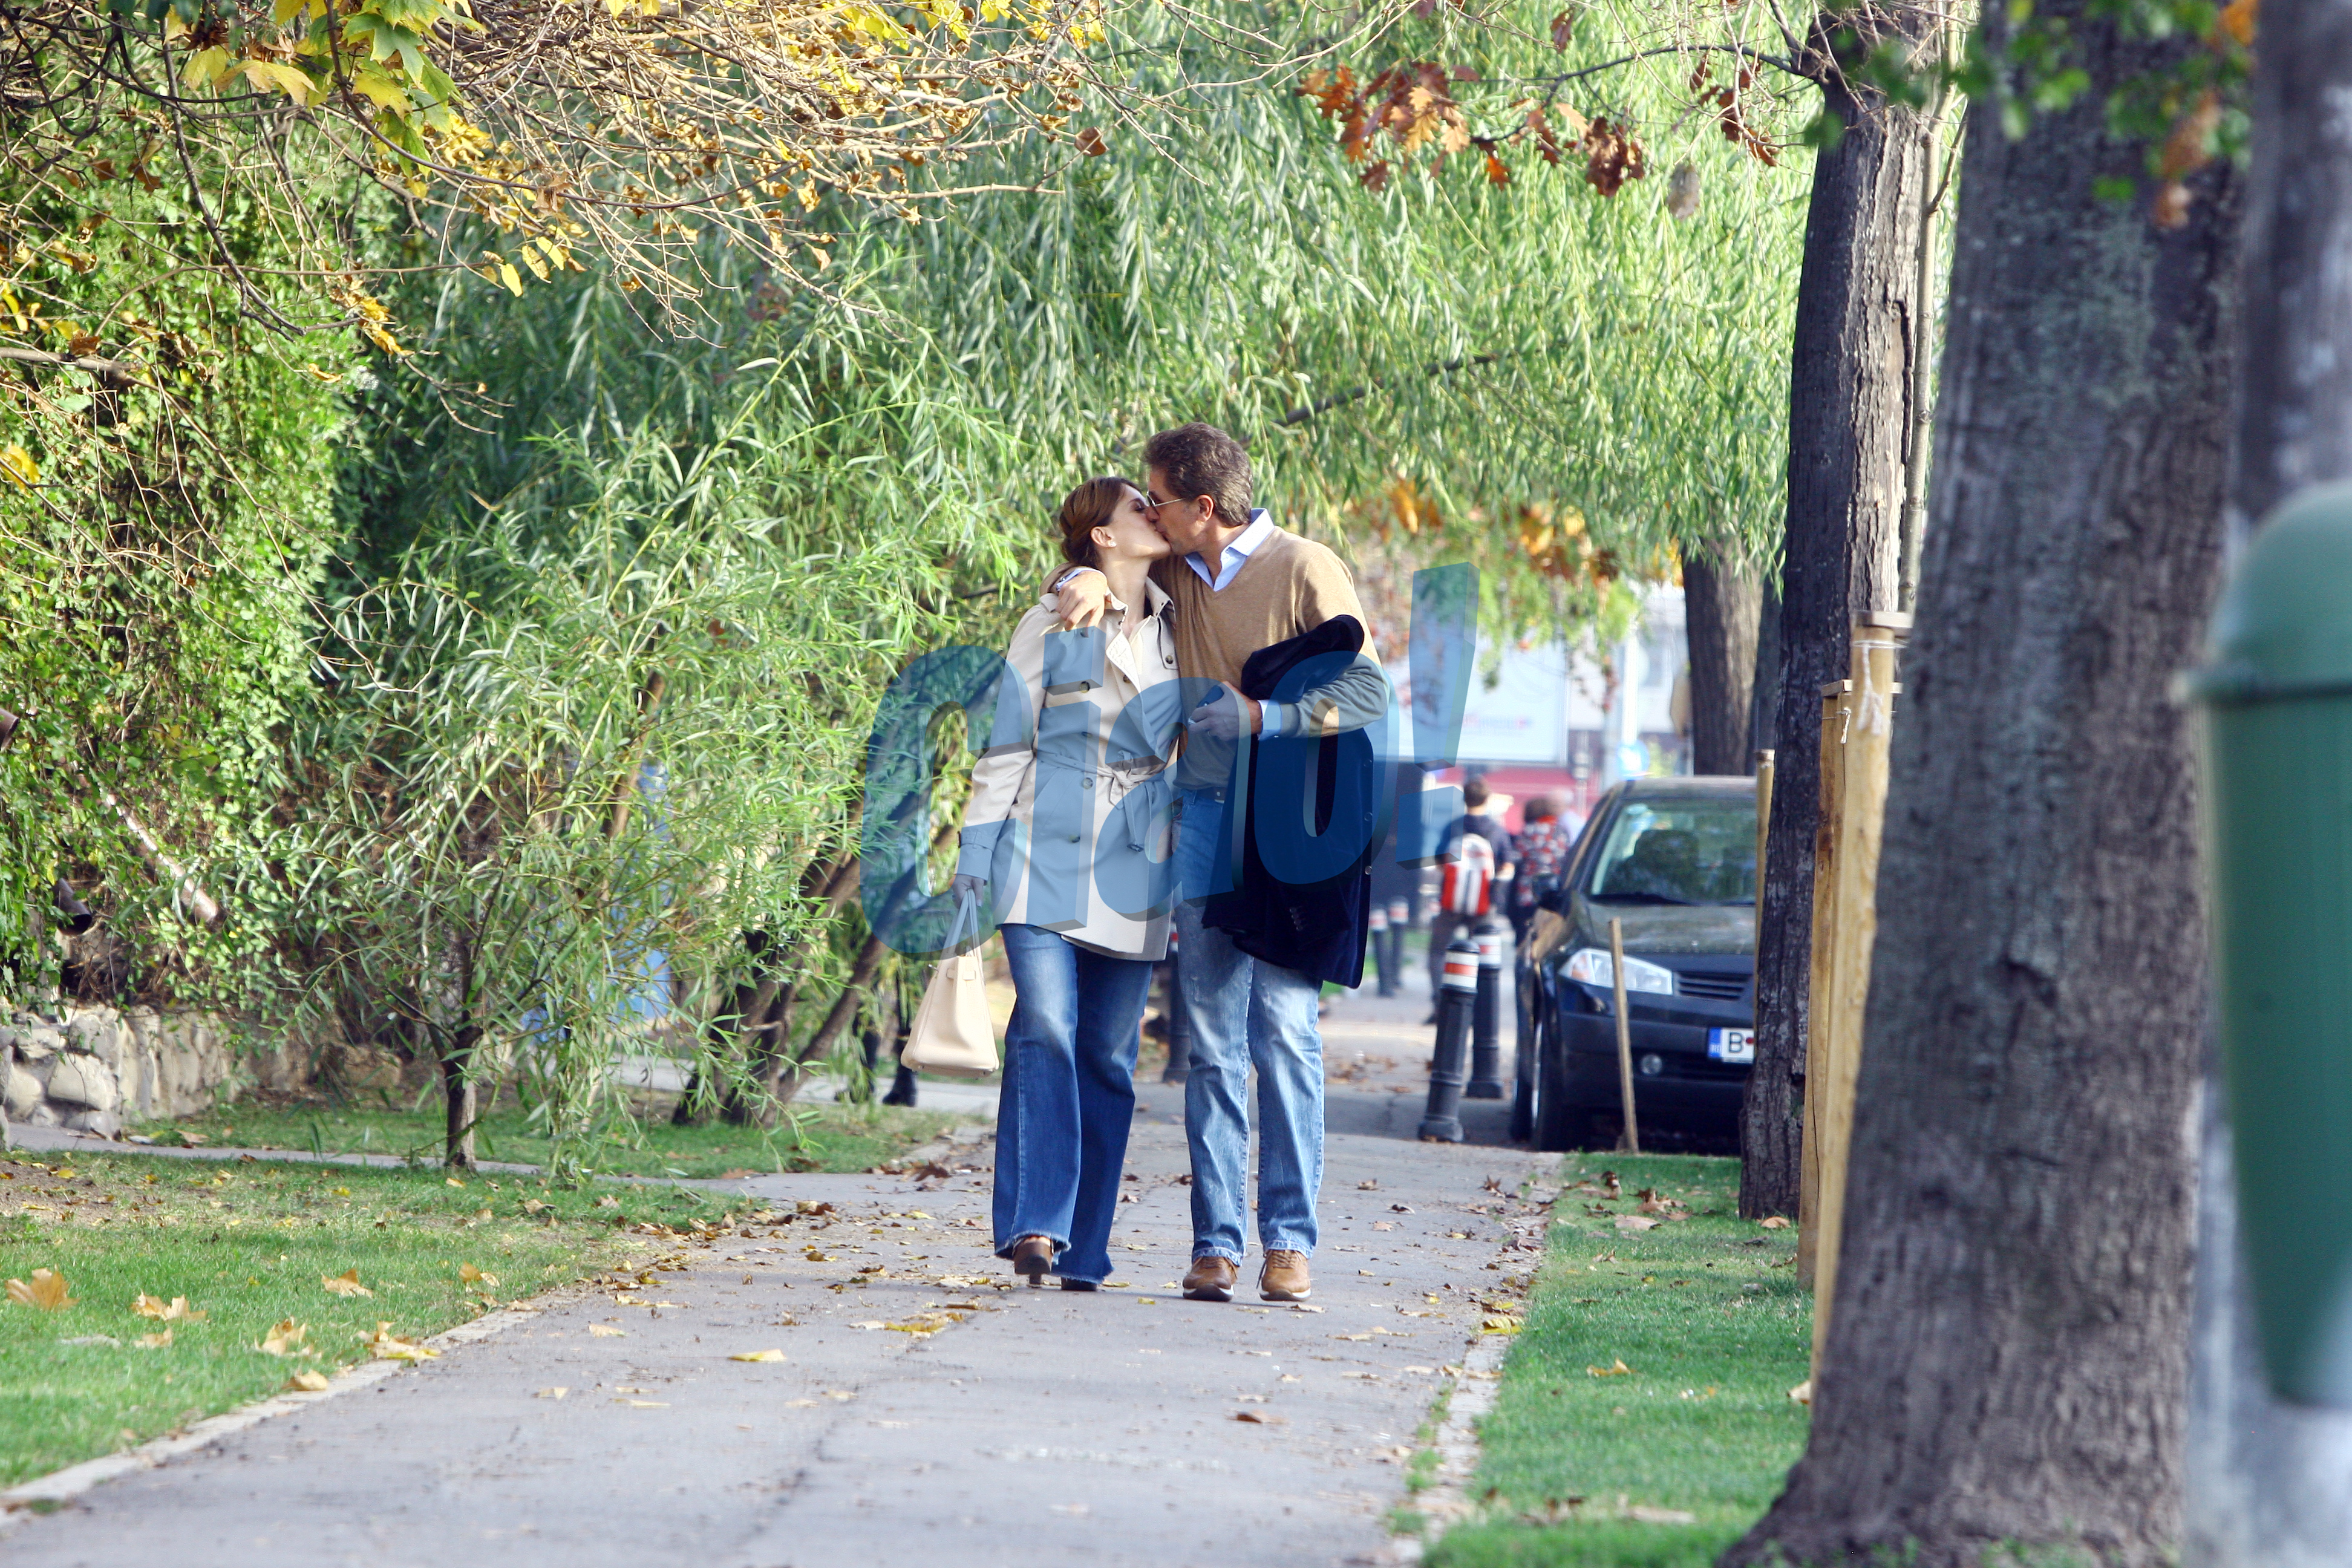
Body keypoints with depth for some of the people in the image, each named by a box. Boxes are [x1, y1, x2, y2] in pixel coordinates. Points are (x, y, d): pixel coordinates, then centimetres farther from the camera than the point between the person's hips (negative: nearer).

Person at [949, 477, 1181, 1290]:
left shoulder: (1176, 631, 13)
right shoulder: (1052, 626, 0)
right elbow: (1005, 745, 2)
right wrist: (976, 859, -3)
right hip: (1047, 859, -4)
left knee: (1109, 1055, 2)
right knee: (1046, 1031, -18)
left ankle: (1082, 1251, 6)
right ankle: (1035, 1223, -21)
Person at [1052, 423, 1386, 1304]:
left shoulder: (1304, 570, -3)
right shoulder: (1176, 573, 13)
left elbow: (1366, 694, -6)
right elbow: (1100, 559, 28)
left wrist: (1259, 717, -17)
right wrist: (1086, 584, 3)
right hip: (1205, 825, 5)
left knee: (1285, 1034, -10)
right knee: (1212, 1043, 1)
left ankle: (1288, 1241, -8)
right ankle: (1216, 1245, 0)